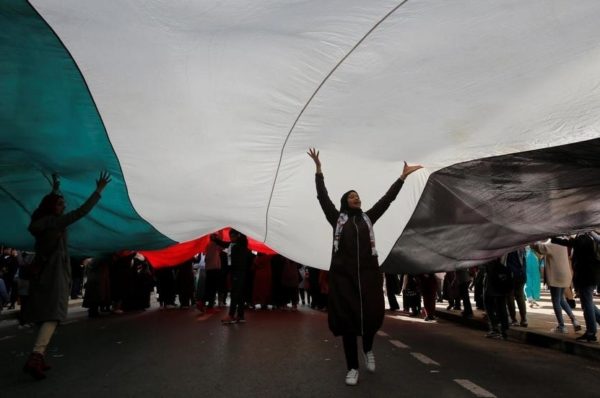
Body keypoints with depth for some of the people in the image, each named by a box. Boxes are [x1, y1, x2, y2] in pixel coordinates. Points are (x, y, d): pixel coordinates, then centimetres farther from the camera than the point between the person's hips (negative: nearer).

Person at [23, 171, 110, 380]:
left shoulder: (42, 221, 13)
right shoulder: (54, 222, -11)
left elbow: (50, 204, 35)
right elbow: (82, 211, -19)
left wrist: (54, 190, 48)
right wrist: (99, 190, -16)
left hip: (42, 273, 9)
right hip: (54, 274, -9)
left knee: (46, 316, 13)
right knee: (52, 316, -13)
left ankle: (38, 357, 17)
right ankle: (35, 358, -25)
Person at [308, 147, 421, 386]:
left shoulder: (368, 218, 16)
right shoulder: (337, 218, 10)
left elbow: (387, 199, 15)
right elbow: (323, 197, 4)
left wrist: (403, 176, 13)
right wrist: (318, 169, -1)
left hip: (368, 273, 2)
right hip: (343, 274, -2)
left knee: (372, 314, -3)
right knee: (347, 318, 0)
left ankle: (368, 349, 31)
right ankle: (353, 368, 12)